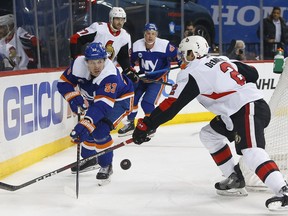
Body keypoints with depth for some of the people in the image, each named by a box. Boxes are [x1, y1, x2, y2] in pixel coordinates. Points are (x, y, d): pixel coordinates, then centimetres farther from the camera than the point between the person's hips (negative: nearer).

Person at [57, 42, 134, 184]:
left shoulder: (110, 76, -41)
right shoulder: (78, 64, -25)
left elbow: (102, 106, -48)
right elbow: (64, 82, -13)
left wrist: (84, 124, -58)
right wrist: (74, 98, -32)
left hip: (119, 99, -6)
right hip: (93, 98, 6)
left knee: (100, 131, -22)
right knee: (88, 128, 6)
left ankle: (106, 166, -2)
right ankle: (89, 159, 33)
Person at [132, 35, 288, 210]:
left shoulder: (192, 73, -7)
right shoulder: (221, 60, 16)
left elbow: (172, 105, -10)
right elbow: (252, 73, 16)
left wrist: (146, 125, -7)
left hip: (250, 109, -10)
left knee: (251, 151, -26)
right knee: (209, 134, 18)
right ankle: (235, 181, 18)